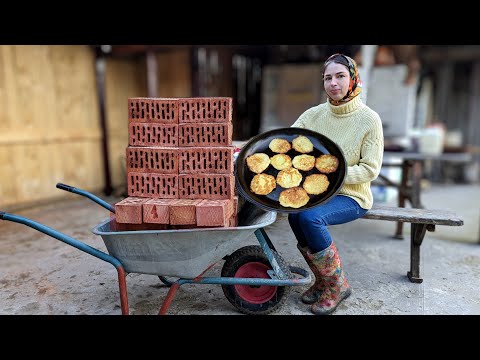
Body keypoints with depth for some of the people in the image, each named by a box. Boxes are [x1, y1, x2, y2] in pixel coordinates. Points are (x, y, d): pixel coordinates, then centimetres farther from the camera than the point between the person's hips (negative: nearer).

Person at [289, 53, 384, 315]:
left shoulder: (369, 119, -7)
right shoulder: (315, 114, 4)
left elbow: (370, 170, -10)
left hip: (351, 196, -4)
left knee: (309, 216, -30)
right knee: (295, 214, -26)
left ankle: (337, 284, -5)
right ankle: (323, 280, 1)